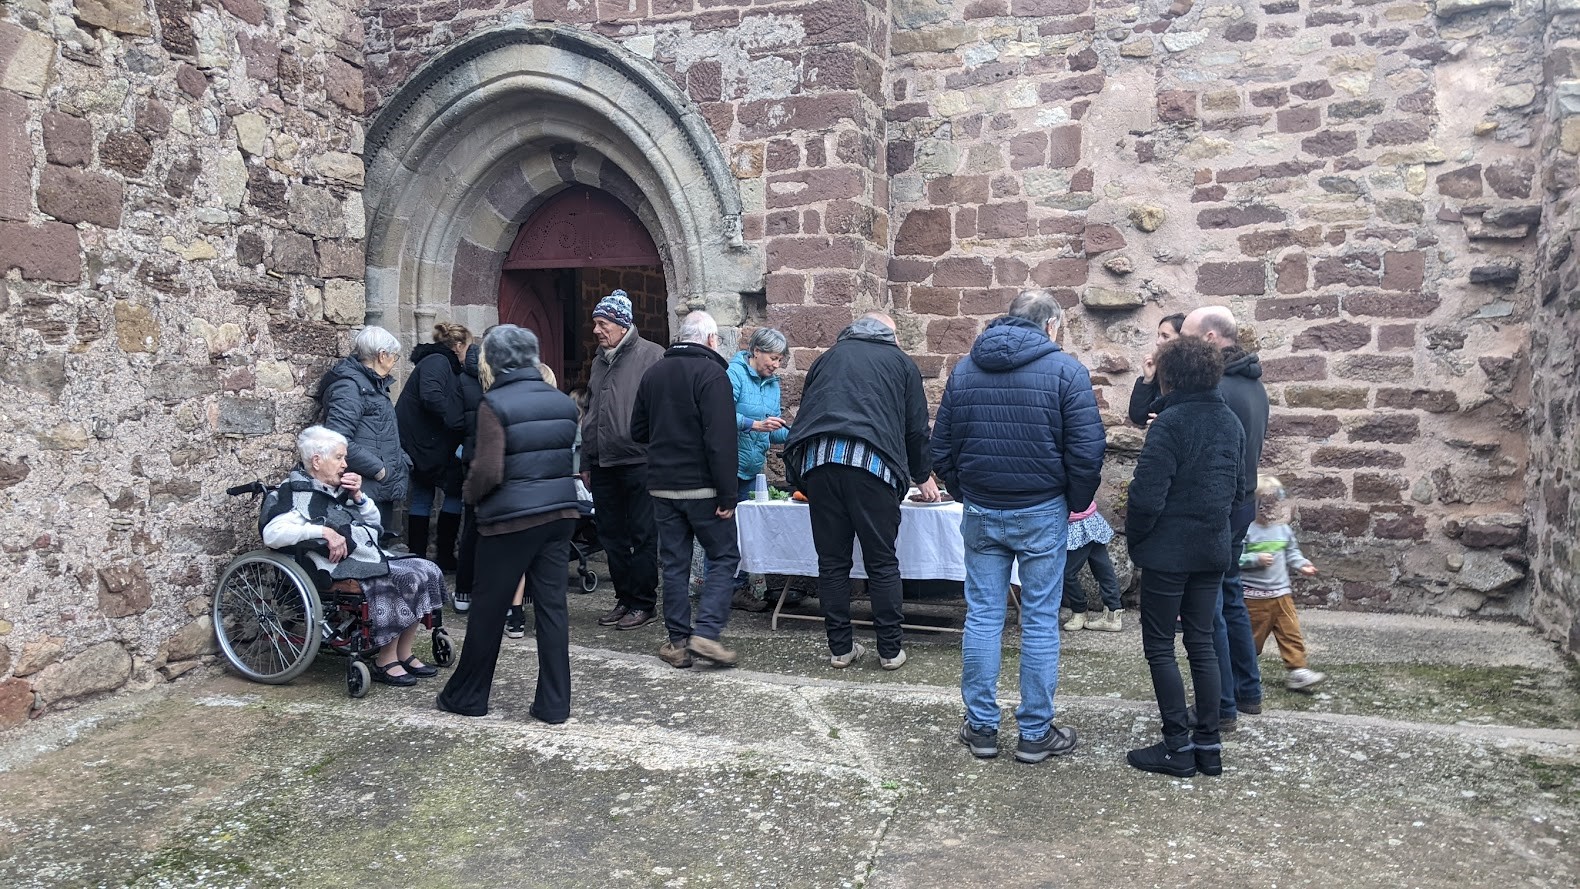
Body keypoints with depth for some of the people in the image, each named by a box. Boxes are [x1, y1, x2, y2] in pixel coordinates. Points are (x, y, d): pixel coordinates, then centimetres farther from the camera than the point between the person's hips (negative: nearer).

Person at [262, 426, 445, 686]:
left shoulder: (337, 489, 19)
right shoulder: (295, 493, -6)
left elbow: (374, 522, 25)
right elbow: (272, 534, -24)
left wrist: (357, 495, 7)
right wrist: (324, 531, -26)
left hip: (372, 557, 9)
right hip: (340, 567, -9)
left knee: (427, 571, -7)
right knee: (406, 581, -24)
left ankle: (403, 653, -2)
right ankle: (385, 662, -13)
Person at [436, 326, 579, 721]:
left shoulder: (494, 404, -12)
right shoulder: (562, 402, 6)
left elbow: (488, 471, -17)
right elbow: (575, 458, 10)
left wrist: (469, 494, 0)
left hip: (510, 518, -5)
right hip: (560, 512, 5)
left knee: (488, 608, 9)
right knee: (552, 606, 9)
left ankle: (467, 696, 24)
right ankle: (554, 703, 12)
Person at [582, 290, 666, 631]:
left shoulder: (651, 356, -7)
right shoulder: (600, 362, 17)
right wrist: (586, 462, 19)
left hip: (639, 462, -8)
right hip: (603, 464, 8)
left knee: (642, 537, 0)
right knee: (612, 536, 12)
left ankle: (644, 603, 9)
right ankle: (624, 598, 23)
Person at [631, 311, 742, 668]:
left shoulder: (653, 374, 9)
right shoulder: (711, 373, -11)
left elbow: (638, 432, 16)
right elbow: (721, 441, -18)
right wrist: (727, 495, -17)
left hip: (662, 486, 6)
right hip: (702, 487, -6)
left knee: (674, 562, 11)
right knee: (724, 557, 5)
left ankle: (678, 641, 13)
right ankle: (706, 632, -5)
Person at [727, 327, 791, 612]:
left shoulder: (772, 382, 15)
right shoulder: (735, 373, -11)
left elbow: (774, 430, 17)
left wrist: (791, 433, -1)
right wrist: (755, 425, -29)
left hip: (751, 468, 8)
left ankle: (739, 588, 19)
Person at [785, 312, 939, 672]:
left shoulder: (829, 356, 26)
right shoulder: (900, 362, 20)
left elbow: (806, 411, 29)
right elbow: (917, 427, 20)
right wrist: (924, 476, 34)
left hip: (818, 459, 3)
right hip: (871, 463, -2)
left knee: (832, 561, 9)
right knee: (882, 563, 6)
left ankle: (840, 648, 16)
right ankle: (890, 650, 12)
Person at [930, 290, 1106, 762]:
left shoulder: (964, 368, 6)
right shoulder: (1065, 369, -7)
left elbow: (942, 447, 9)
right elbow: (1087, 450, -10)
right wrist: (1076, 502, 4)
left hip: (980, 512, 3)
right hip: (1041, 512, -3)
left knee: (982, 617, 9)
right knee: (1040, 621, 5)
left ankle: (981, 727, 16)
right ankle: (1035, 733, 13)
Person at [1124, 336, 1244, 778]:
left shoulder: (1171, 422, -17)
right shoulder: (1231, 422, 7)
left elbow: (1148, 493, -19)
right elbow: (1237, 487, 17)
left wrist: (1134, 538, -5)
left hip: (1169, 550, -7)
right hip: (1213, 548, 7)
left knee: (1159, 646, 3)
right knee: (1202, 642, 13)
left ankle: (1178, 746, 6)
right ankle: (1208, 745, 17)